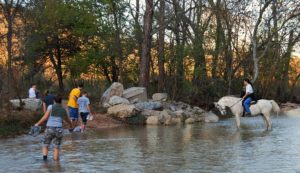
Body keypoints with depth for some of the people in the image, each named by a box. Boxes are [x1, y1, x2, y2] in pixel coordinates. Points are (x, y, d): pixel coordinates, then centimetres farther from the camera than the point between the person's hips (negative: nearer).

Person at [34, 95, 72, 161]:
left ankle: (45, 158, -8)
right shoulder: (63, 110, 13)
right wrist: (71, 124, 50)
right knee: (56, 148, 8)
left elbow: (45, 117, -8)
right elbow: (68, 119, 30)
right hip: (59, 130, 2)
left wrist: (38, 123, 2)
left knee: (45, 146, 13)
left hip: (49, 129, -2)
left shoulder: (51, 107, 1)